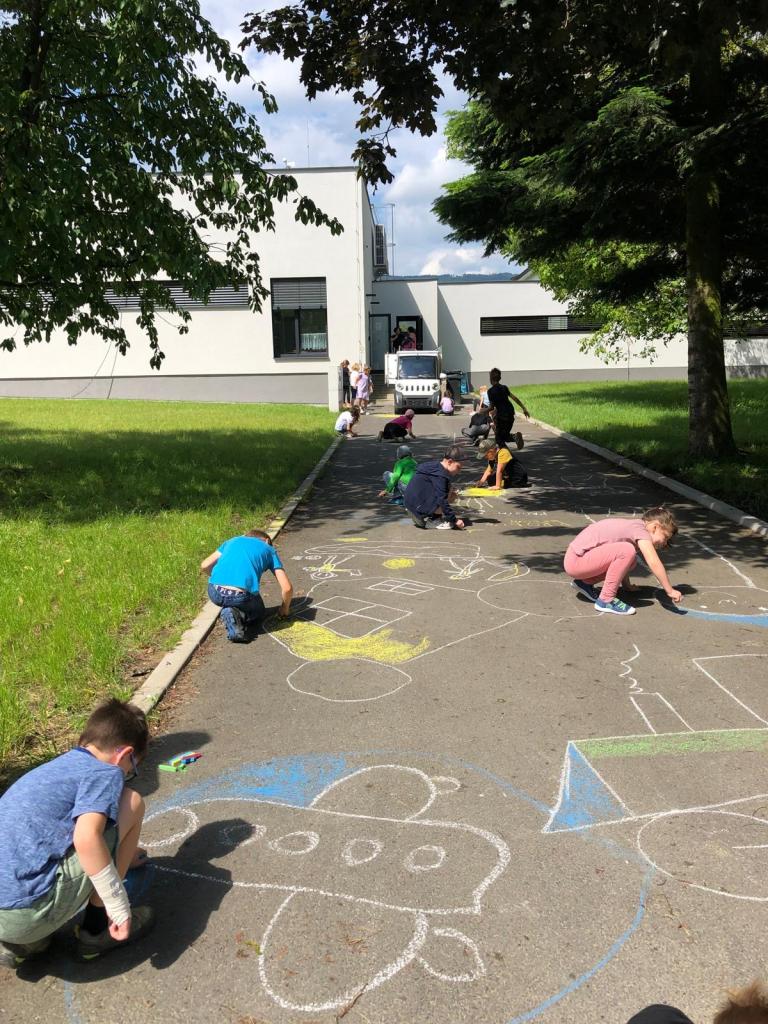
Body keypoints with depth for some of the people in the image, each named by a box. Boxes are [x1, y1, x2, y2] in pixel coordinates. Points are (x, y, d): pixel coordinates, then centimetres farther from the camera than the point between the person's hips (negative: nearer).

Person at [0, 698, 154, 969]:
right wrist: (119, 907, -12)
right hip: (28, 912, -8)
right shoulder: (105, 773, -4)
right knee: (130, 803, 2)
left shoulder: (54, 767, 22)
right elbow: (86, 839, -23)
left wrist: (122, 851, 55)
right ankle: (97, 928, 9)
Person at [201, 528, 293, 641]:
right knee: (257, 611, 32)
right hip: (241, 597, -2)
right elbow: (287, 588, 12)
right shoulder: (269, 550, 20)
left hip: (215, 593, 2)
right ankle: (238, 614, -3)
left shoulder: (232, 541, 28)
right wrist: (285, 608, 31)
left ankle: (229, 611, 2)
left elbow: (205, 566, 21)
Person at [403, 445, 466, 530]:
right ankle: (430, 521, -10)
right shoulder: (439, 474, -18)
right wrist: (454, 520, -17)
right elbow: (442, 500, -21)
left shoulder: (435, 465, 12)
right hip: (420, 510, -10)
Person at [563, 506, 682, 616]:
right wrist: (670, 591, -18)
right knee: (627, 551, -24)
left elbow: (622, 559, 21)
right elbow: (654, 563, -22)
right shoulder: (640, 529, -13)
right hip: (575, 560, -10)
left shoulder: (632, 527, 13)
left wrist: (626, 585, 22)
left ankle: (585, 583, 17)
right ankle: (606, 600, -14)